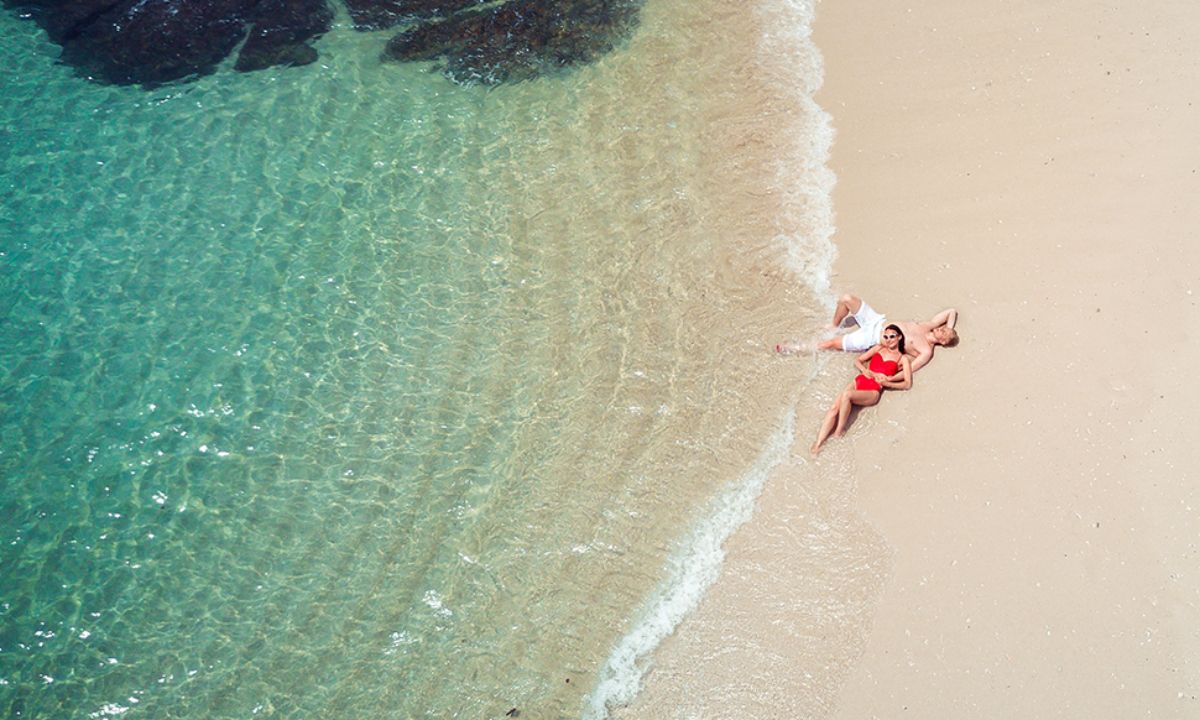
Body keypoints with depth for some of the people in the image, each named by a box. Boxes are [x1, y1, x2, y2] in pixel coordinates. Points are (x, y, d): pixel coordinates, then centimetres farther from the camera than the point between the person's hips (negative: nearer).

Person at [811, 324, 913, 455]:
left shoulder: (903, 358, 9)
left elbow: (908, 384, 0)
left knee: (846, 394, -36)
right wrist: (865, 370, 0)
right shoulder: (879, 348, 22)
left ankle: (839, 432, -21)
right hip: (859, 381, 5)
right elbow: (857, 360, 20)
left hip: (873, 391, -4)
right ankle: (817, 445, -29)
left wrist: (887, 383, -11)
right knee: (834, 407, -22)